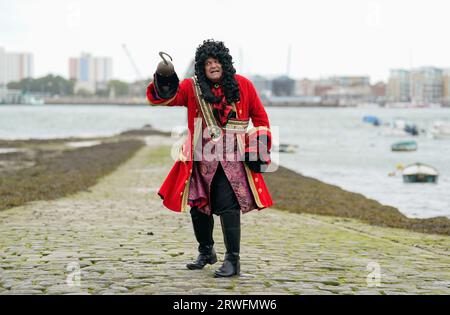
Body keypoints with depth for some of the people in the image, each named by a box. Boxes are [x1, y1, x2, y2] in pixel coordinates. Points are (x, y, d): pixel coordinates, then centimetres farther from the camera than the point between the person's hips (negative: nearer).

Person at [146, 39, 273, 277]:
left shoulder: (243, 86, 4)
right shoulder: (192, 87, 3)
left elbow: (259, 116, 12)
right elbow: (160, 97, -7)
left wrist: (260, 149, 4)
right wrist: (163, 80, -29)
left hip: (232, 158, -3)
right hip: (201, 159, 3)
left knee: (228, 204, -15)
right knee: (198, 206, 12)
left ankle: (233, 260, -9)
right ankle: (206, 252, 35)